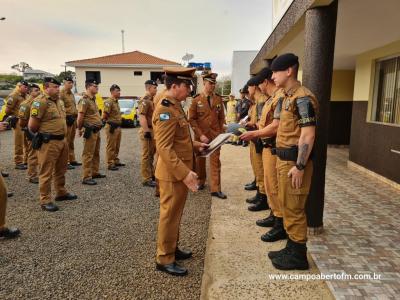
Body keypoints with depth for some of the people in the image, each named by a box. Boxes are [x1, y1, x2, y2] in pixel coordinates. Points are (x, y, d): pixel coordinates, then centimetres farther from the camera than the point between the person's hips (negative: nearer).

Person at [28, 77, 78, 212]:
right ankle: (45, 200, 8)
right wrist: (42, 134, 2)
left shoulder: (60, 101, 13)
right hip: (48, 142, -8)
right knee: (46, 172, -1)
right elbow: (32, 126, -14)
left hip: (62, 140, 9)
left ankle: (61, 193, 35)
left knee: (60, 170, 20)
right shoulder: (40, 101, -14)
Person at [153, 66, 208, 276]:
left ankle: (172, 248, 36)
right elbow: (164, 148, -27)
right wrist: (184, 173, -29)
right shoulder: (165, 110, -21)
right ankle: (164, 259, 17)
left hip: (180, 172, 10)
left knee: (175, 214, 20)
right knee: (169, 215, 3)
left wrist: (195, 146, 12)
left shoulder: (175, 107, 12)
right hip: (173, 174, -10)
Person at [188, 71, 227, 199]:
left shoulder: (218, 99, 3)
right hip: (201, 136, -1)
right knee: (200, 160, 14)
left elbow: (221, 118, 9)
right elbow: (192, 119, -7)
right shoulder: (196, 100, -5)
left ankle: (215, 189, 2)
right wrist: (200, 135, -13)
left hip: (215, 135, 1)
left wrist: (221, 133, 0)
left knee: (215, 161, -2)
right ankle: (200, 182, 34)